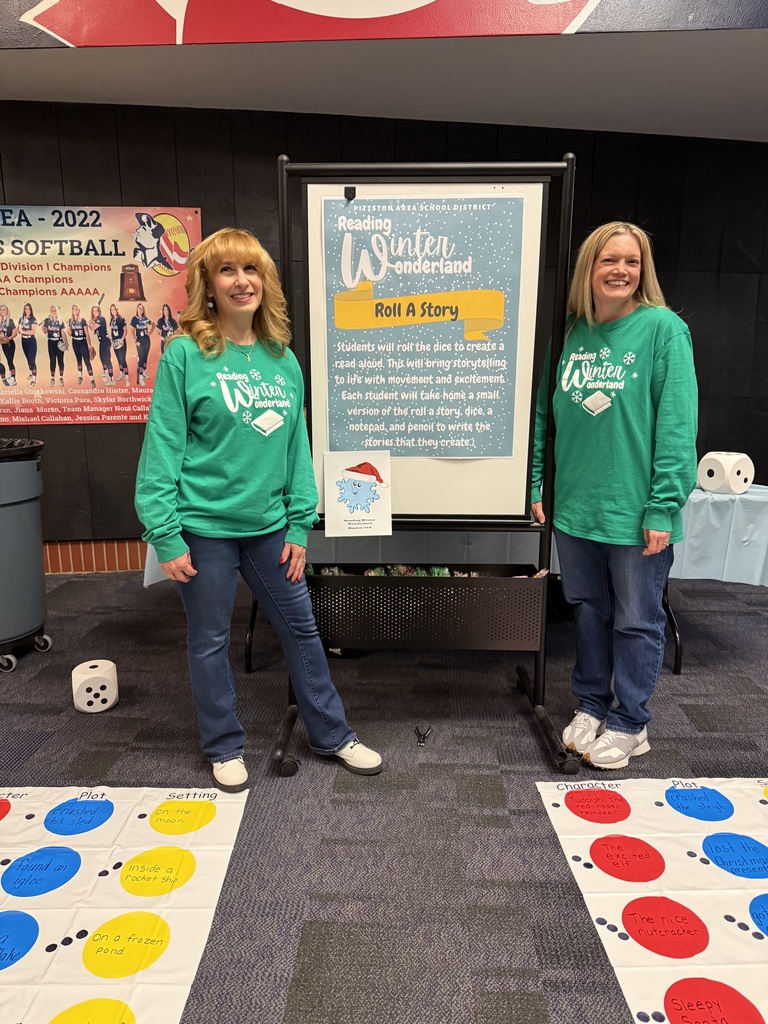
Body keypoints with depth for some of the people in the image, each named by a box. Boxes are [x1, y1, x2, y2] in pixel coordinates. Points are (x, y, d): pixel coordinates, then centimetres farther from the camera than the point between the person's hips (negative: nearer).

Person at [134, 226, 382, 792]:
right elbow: (163, 447, -10)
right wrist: (165, 535, -12)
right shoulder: (185, 354, -9)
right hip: (204, 527, -4)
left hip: (269, 525, 4)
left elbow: (297, 444, 6)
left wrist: (300, 524, 4)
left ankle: (332, 734, 33)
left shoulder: (282, 358, 4)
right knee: (210, 640, 11)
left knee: (302, 627, 14)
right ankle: (225, 746, 34)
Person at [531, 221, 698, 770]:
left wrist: (663, 507, -17)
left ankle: (629, 723, 28)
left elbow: (677, 425, -13)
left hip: (637, 512, -4)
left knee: (637, 620, 10)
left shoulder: (663, 328, -8)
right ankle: (591, 705, 36)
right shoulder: (572, 333, 7)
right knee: (589, 611, 17)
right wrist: (536, 486, 5)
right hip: (575, 506, 5)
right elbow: (545, 414, 10)